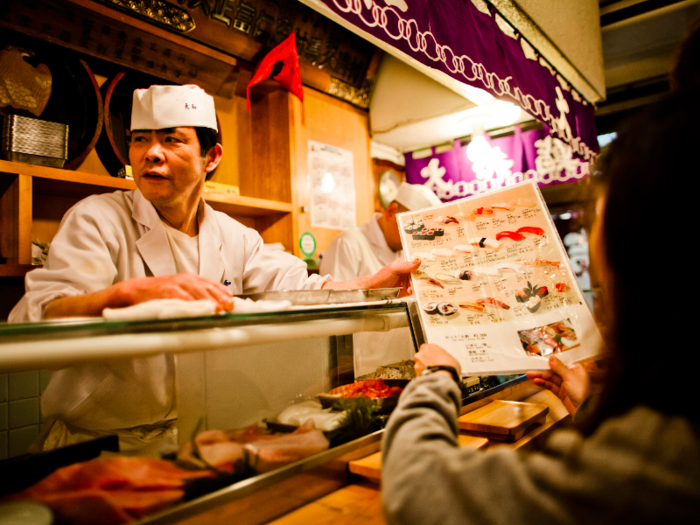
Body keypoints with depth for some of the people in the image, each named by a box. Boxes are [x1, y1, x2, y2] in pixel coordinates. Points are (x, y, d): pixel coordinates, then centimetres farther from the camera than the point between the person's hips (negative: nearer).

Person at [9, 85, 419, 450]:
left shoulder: (234, 237, 5)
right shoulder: (96, 220, -11)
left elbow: (302, 291, 0)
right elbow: (32, 321, -24)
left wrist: (377, 282, -15)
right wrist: (128, 292, -43)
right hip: (99, 443, -3)